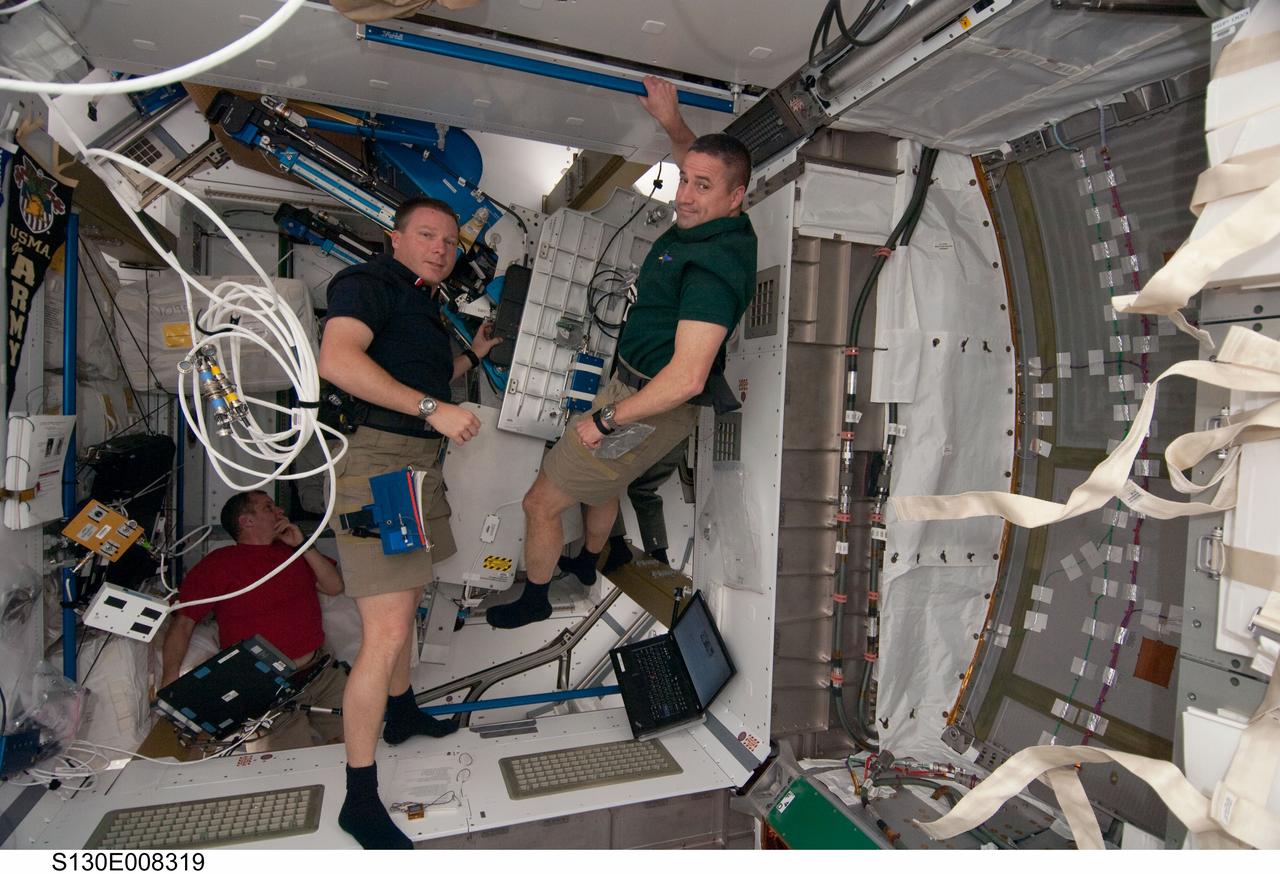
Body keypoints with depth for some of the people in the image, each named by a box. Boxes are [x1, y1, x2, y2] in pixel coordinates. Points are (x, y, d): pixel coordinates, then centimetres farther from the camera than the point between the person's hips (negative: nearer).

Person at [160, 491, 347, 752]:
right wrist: (170, 681, -12)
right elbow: (182, 623, 1)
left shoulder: (292, 551, 18)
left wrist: (303, 545, 3)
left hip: (320, 669, 4)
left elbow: (335, 586, 12)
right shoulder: (218, 564, 5)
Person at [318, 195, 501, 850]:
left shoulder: (423, 305, 21)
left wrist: (473, 355, 20)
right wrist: (432, 409, -27)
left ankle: (400, 713, 45)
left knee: (406, 597, 24)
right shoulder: (370, 282, -8)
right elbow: (338, 360, -26)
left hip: (418, 462, 11)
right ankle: (360, 801, 2)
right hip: (371, 458, -10)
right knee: (386, 634, -12)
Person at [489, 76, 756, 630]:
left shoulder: (714, 264, -30)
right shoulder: (716, 223, 0)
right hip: (631, 384, 10)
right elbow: (696, 159, 28)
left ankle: (533, 599, 28)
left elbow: (687, 378, -35)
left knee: (541, 504, 2)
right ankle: (587, 564, 58)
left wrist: (605, 419, -26)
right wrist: (672, 123, 17)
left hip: (653, 410, -10)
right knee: (599, 484, 31)